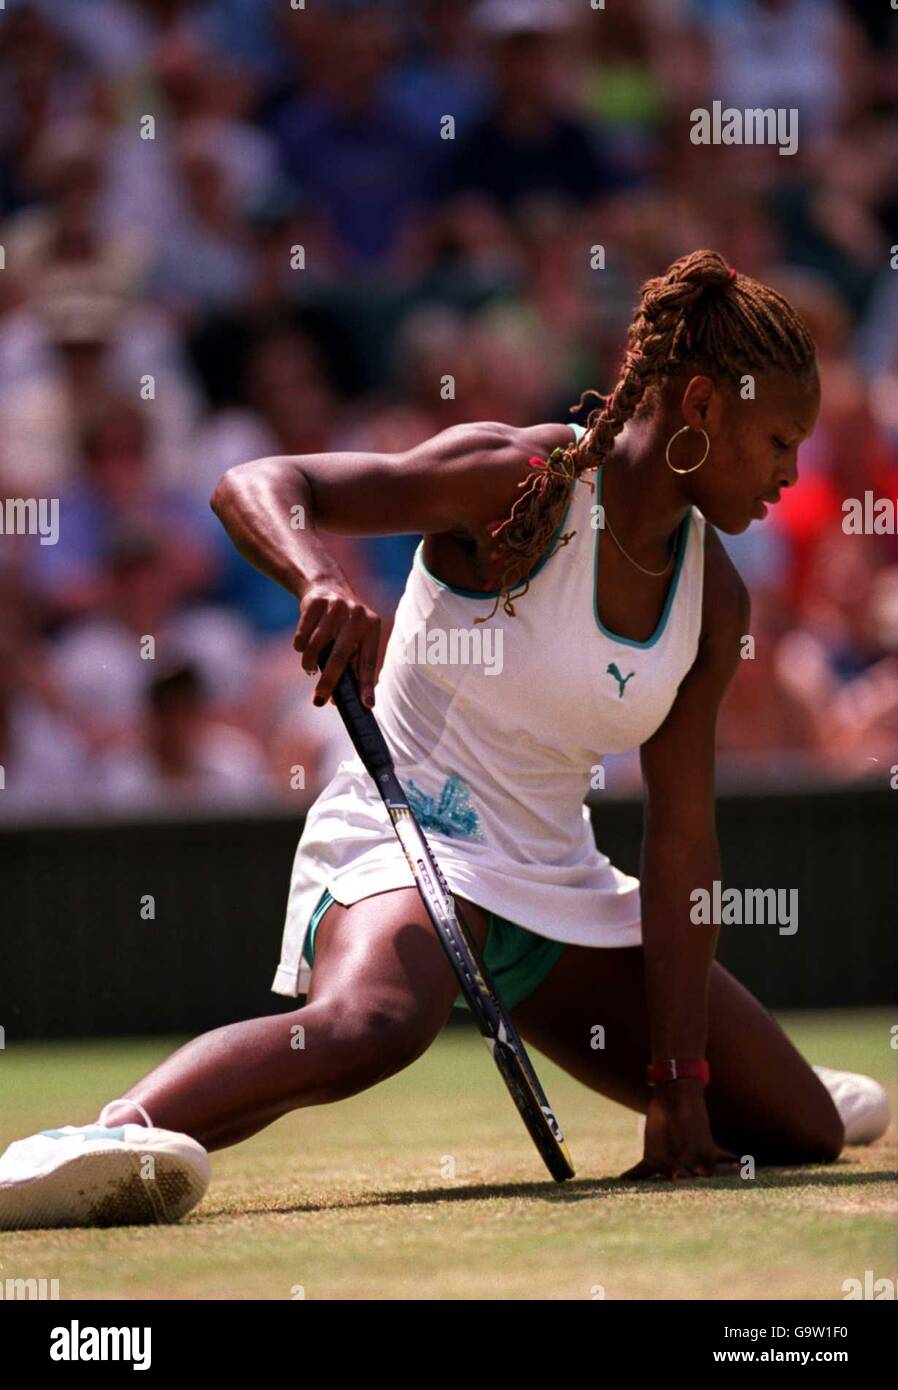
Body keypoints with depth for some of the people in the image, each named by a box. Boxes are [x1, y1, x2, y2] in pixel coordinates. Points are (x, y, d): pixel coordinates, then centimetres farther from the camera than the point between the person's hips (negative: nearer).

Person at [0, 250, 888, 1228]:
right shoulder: (520, 479, -13)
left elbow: (681, 842, 2)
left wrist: (680, 1079, -5)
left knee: (807, 1128, 10)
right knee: (373, 1021, -44)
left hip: (558, 883, 7)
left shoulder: (714, 596, 5)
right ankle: (109, 1135, -61)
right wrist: (319, 578, -45)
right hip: (407, 851, -7)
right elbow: (252, 487, -21)